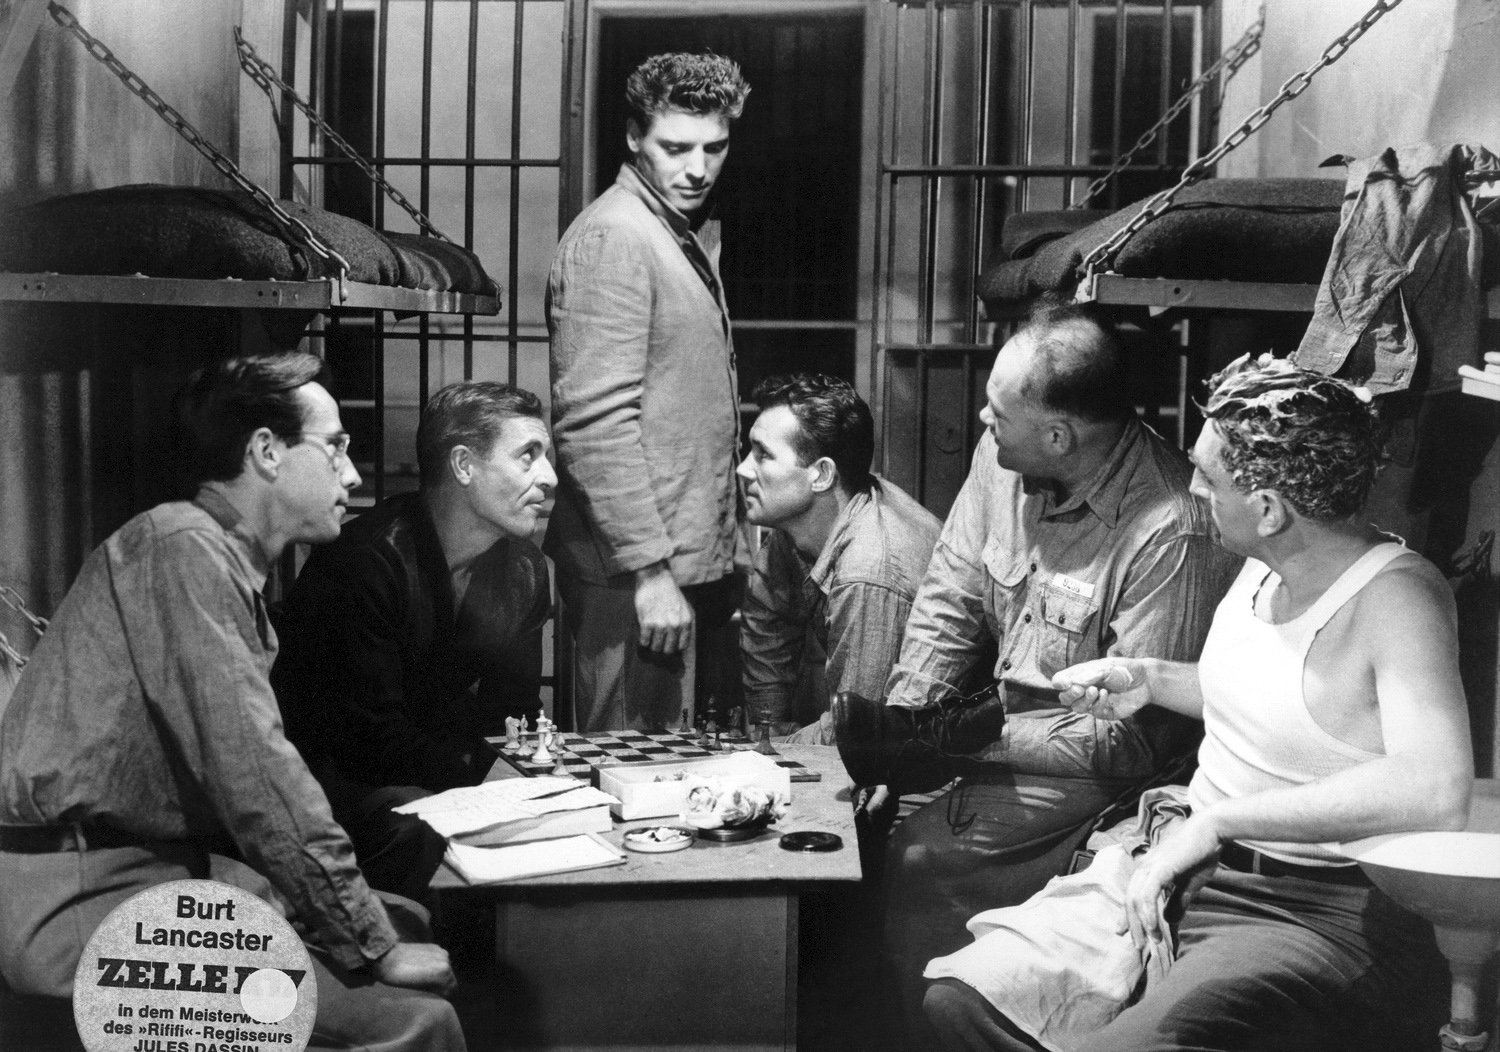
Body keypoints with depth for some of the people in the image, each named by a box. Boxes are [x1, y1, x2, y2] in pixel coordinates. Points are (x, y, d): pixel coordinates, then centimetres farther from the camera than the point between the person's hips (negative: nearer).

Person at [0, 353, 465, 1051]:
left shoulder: (223, 561, 17)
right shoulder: (183, 548, -15)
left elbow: (240, 768, 13)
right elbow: (253, 774, -22)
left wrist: (380, 927, 5)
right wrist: (372, 948, -16)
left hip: (166, 867, 10)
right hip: (83, 896, -10)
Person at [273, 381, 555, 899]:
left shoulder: (524, 569, 3)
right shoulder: (366, 559, -21)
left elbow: (513, 713, 9)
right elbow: (370, 735, -23)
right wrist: (480, 770, -24)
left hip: (442, 768, 7)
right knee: (417, 831, -35)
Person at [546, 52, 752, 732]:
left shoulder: (695, 232, 16)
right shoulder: (613, 237, -14)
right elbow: (595, 424, -21)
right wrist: (650, 569, -23)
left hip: (694, 558, 10)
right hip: (636, 572, -9)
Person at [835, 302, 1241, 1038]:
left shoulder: (1171, 534, -26)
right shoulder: (1004, 459, -5)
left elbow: (1132, 738, -22)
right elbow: (950, 598, 4)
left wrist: (975, 736, -22)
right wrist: (902, 714, -11)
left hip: (1093, 774, -7)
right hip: (1008, 717, 7)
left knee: (916, 862, -20)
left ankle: (925, 1026, 4)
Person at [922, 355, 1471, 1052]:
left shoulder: (1396, 596, -19)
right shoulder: (1266, 566, 6)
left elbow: (1436, 791, -35)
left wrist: (1214, 819, -33)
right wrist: (1150, 681, 9)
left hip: (1323, 917, -8)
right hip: (1189, 869, 8)